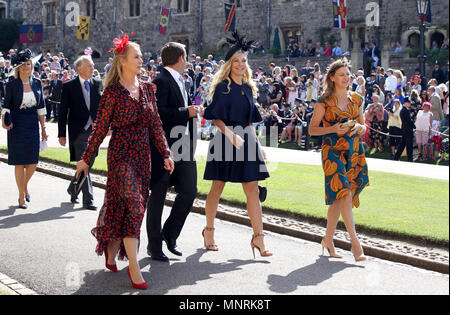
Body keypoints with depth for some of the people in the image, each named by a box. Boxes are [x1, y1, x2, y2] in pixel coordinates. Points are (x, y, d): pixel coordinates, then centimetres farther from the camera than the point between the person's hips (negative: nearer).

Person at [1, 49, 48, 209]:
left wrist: (43, 128, 8)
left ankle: (25, 186, 31)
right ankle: (22, 197, 7)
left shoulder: (37, 83, 7)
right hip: (17, 126, -3)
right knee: (19, 162, -2)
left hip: (33, 125, 3)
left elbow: (41, 107, 10)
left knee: (33, 162, 2)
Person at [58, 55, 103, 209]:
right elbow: (63, 112, -1)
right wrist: (62, 134, -4)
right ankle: (88, 199, -7)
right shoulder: (69, 86, -3)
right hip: (78, 132, -4)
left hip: (94, 131, 4)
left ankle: (73, 189, 35)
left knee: (88, 164, 12)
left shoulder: (97, 84, 8)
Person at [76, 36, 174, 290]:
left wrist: (166, 153, 6)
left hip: (143, 155, 6)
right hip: (121, 154, -6)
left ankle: (111, 253, 28)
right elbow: (100, 127, -5)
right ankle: (134, 268, -11)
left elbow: (155, 124, 11)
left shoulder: (147, 89, 9)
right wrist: (86, 159, -3)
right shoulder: (113, 91, -8)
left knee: (121, 205, 11)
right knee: (133, 205, -14)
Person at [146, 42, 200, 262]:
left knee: (189, 192, 7)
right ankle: (154, 246, 12)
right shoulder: (161, 81, -13)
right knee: (158, 196, 2)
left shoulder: (178, 81, 17)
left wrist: (193, 111, 9)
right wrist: (187, 112, -20)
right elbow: (158, 113, -24)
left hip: (184, 146, 9)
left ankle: (169, 234, 24)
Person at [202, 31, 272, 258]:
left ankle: (258, 237, -2)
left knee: (253, 191, -2)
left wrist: (255, 141, 13)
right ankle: (209, 231, 21)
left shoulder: (248, 88, 14)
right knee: (217, 188, 5)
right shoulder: (222, 87, -4)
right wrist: (231, 135, -22)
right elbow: (216, 118, -10)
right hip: (225, 142, -5)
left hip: (246, 142, 5)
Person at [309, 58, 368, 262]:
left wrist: (359, 128, -4)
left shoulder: (356, 99, 12)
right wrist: (333, 129, -14)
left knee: (338, 198, 7)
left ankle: (328, 239, 19)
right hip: (333, 152, -5)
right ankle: (355, 242, -15)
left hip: (355, 152, 5)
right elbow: (312, 129, 1)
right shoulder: (324, 101, -1)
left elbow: (363, 127, 19)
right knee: (345, 194, -16)